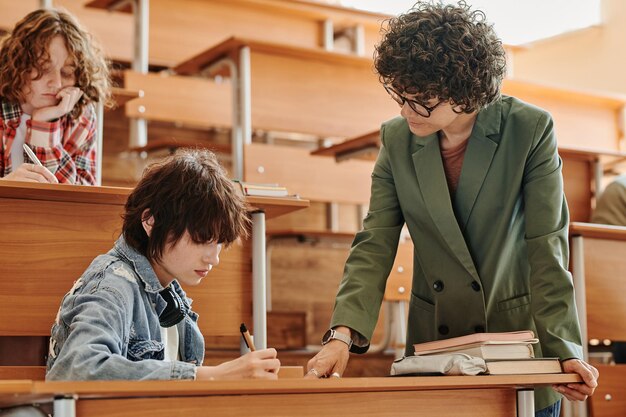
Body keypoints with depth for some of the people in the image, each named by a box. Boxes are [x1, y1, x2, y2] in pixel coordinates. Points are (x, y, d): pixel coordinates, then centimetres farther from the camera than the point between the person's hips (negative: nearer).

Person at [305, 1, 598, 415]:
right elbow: (374, 246, -5)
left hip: (517, 334, -2)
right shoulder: (397, 139, -2)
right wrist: (343, 334, -19)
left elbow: (547, 249, -12)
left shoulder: (530, 130, -11)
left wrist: (563, 350, -20)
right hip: (432, 347, 3)